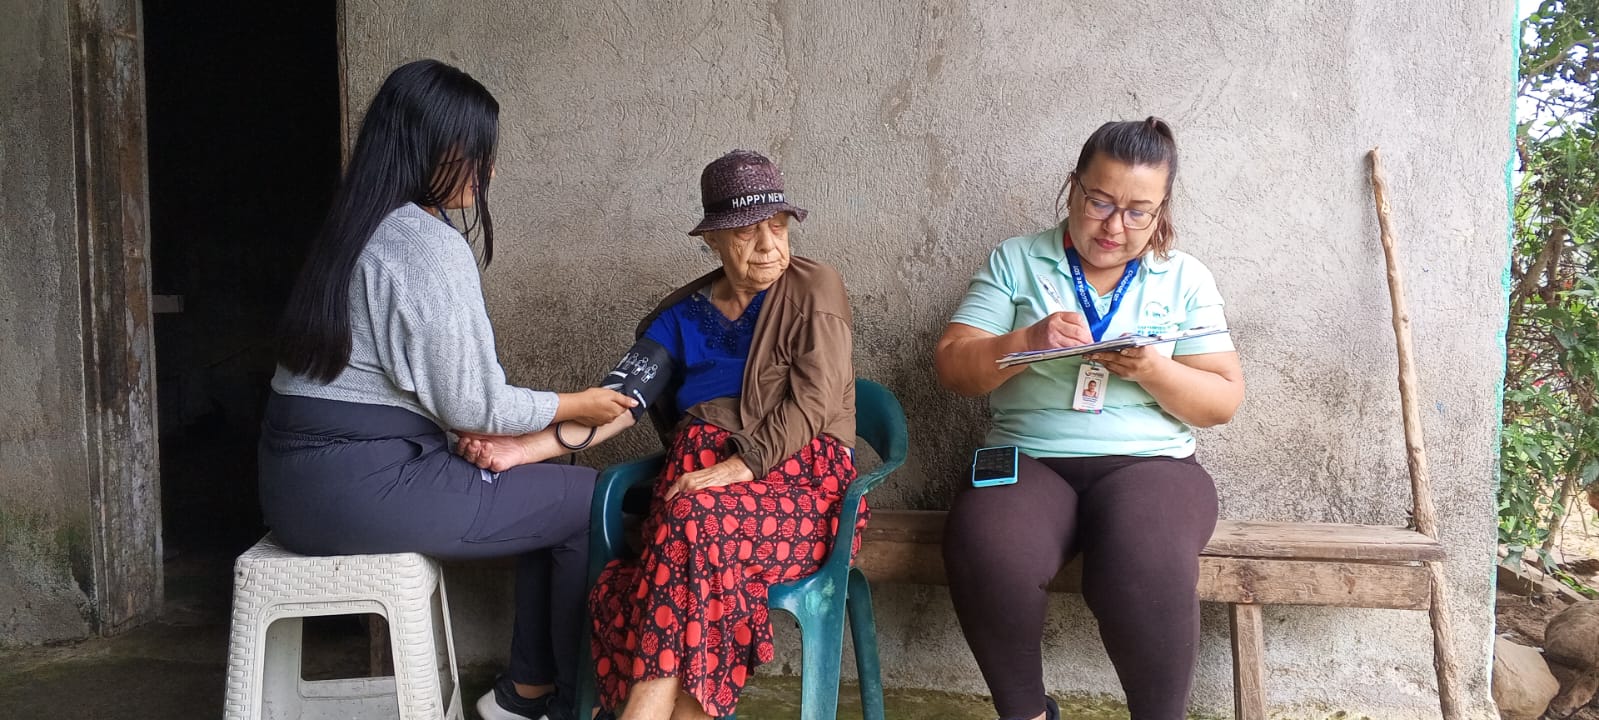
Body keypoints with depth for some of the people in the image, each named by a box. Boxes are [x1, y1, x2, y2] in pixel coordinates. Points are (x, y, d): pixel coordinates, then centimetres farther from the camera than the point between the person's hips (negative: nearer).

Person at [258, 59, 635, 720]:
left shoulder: (355, 229, 14)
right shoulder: (431, 245, -16)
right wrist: (577, 405, 1)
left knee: (548, 490, 19)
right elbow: (471, 405, -14)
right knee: (589, 499, 0)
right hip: (365, 485, -10)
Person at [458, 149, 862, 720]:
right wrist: (520, 449, -15)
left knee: (696, 525, -33)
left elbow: (812, 403, -10)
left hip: (802, 476, -3)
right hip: (705, 470, 3)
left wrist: (733, 469, -23)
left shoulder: (813, 289, 1)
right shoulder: (684, 315, 12)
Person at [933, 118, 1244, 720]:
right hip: (1029, 460, 0)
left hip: (1149, 462, 0)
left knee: (1146, 573, -34)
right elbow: (952, 367, 3)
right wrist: (1027, 342, -16)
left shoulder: (1185, 278, 11)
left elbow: (1225, 399, 7)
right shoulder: (1015, 260, 9)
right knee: (986, 556, -33)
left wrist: (1153, 371, -13)